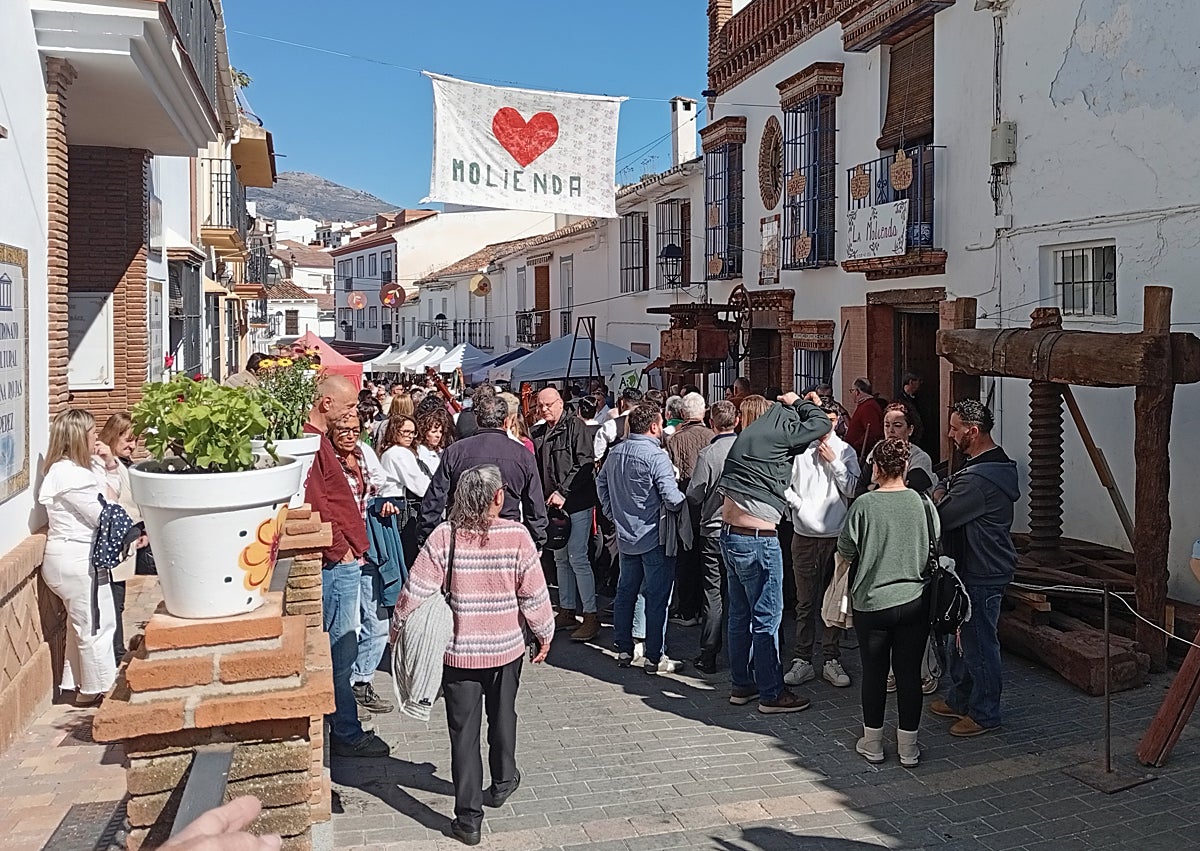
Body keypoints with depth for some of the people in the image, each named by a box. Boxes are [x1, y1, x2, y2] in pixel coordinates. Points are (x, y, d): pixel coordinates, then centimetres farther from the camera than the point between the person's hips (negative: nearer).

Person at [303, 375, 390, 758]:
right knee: (341, 649, -3)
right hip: (337, 560, -11)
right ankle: (346, 733, 6)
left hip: (343, 559, 11)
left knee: (340, 649, 16)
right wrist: (341, 548, -15)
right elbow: (315, 503, -22)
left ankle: (345, 729, 26)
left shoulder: (318, 439, 18)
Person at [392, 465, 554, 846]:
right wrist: (545, 633, 7)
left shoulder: (444, 536, -14)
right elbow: (534, 594, -9)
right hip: (507, 647, 1)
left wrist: (397, 628, 5)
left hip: (459, 651, -1)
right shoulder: (517, 535, -14)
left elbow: (416, 591, -12)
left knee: (464, 732, 9)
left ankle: (468, 819, 13)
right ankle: (503, 783, 45)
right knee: (503, 717, 24)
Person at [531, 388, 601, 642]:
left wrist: (564, 493, -18)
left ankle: (591, 616, -2)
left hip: (577, 503, -8)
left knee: (577, 557, -9)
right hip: (553, 504, 8)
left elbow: (584, 464, -15)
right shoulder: (538, 433, 14)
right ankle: (567, 611, 23)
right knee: (561, 559, 13)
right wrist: (545, 498, 8)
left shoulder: (575, 426, -7)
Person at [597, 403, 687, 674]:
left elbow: (601, 482, 18)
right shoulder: (655, 455, -18)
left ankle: (624, 650, 24)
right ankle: (655, 657, 5)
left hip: (625, 536, 7)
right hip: (652, 536, -7)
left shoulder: (616, 452, 5)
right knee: (657, 596, 1)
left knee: (625, 591, 16)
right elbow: (672, 498, -22)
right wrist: (686, 500, -2)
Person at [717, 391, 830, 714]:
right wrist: (798, 402, 14)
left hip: (730, 535, 8)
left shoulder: (745, 438, 13)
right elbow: (821, 423, -2)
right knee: (767, 618, 0)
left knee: (740, 614, 15)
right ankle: (772, 694, 8)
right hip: (758, 539, -8)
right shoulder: (778, 433, -9)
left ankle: (742, 685, 25)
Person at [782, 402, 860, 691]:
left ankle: (832, 661, 17)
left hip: (836, 536, 1)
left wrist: (833, 461, -9)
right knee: (805, 602, 5)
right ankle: (802, 660, 13)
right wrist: (798, 505, -11)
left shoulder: (845, 451, 5)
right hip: (804, 536, -1)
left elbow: (852, 489, -3)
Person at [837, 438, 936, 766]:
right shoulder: (922, 503, -6)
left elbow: (845, 549, -4)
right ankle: (908, 747, 21)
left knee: (874, 672, 12)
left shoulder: (864, 504, -14)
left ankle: (872, 743, 24)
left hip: (871, 602, -2)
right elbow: (935, 549, 4)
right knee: (909, 673, 11)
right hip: (914, 601, 2)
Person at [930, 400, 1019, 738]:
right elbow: (959, 502, 13)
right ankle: (960, 699, 34)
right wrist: (945, 494, -6)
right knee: (963, 636, 20)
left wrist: (938, 495, -3)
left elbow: (942, 516, -22)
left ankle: (985, 713, 18)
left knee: (979, 643, 3)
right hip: (974, 567, 11)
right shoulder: (996, 463, 9)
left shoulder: (979, 478, -27)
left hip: (983, 575, -11)